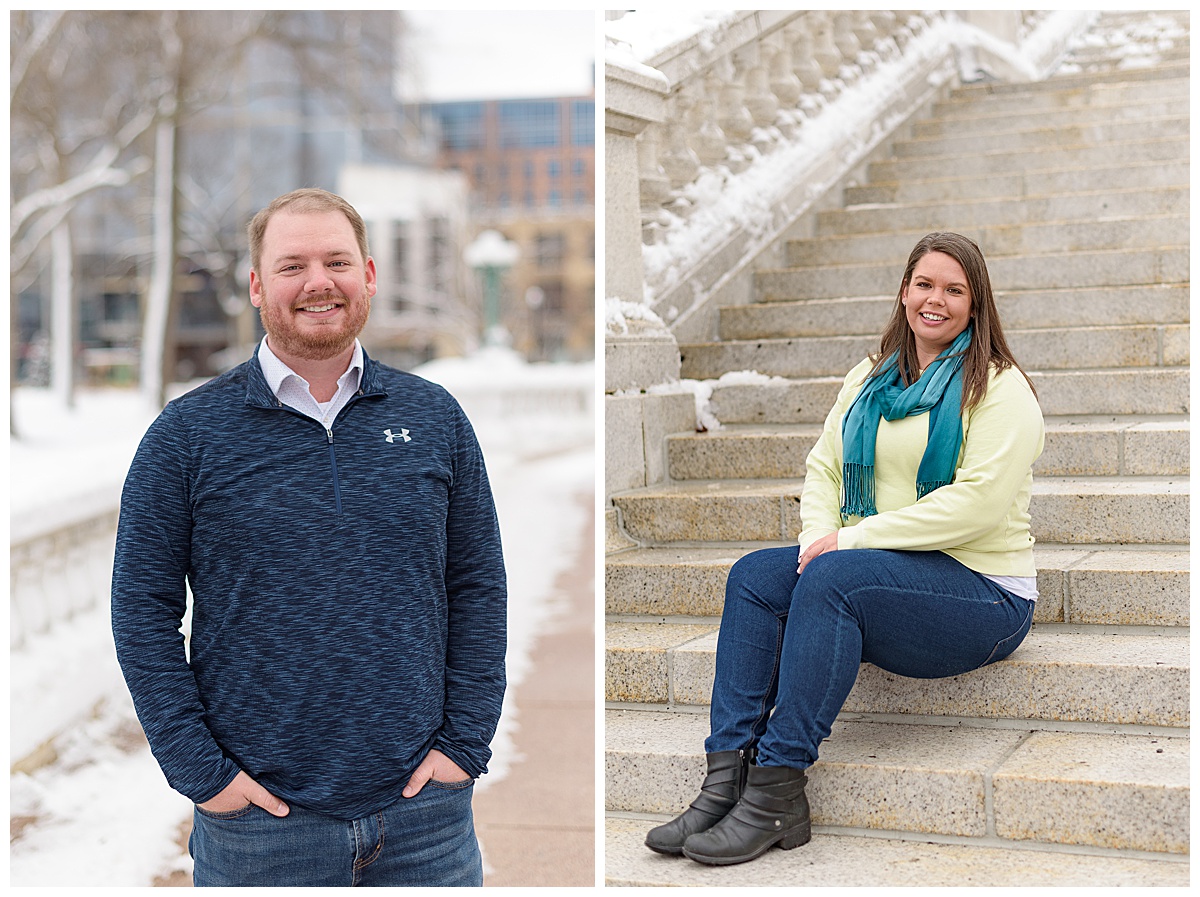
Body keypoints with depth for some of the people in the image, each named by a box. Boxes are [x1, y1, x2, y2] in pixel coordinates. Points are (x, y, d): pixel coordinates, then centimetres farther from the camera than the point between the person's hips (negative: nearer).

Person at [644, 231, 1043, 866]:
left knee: (833, 579, -32)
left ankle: (775, 795, -31)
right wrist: (820, 535, -9)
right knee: (755, 575, -17)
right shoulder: (870, 378, 16)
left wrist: (852, 539, -18)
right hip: (885, 578, 7)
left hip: (983, 592, -7)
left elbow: (980, 503, -18)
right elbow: (824, 466, 14)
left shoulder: (999, 388, -6)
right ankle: (727, 775, -25)